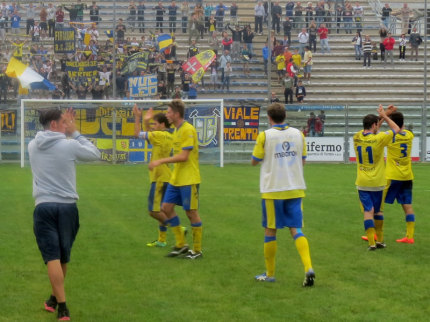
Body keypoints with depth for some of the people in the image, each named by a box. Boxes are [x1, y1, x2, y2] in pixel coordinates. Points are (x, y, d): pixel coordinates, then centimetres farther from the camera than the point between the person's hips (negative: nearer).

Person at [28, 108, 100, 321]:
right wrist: (75, 133, 12)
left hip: (43, 206, 1)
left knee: (52, 257, -4)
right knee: (63, 257, 16)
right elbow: (95, 154, 9)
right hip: (67, 206, -1)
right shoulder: (70, 145, -7)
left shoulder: (32, 146, 5)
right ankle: (56, 298, 31)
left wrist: (67, 134, 19)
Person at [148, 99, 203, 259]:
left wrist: (161, 161, -21)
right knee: (166, 207, 6)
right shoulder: (176, 130, 13)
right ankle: (181, 244, 16)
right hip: (175, 179, 9)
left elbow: (183, 156, -22)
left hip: (188, 180, -9)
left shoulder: (188, 130, -16)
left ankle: (197, 250, 10)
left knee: (191, 212, -1)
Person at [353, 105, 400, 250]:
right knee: (378, 211, 15)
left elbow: (369, 130, 20)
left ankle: (371, 242, -11)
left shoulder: (357, 138, -2)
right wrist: (384, 116, 10)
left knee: (368, 211, -2)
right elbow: (396, 129, 0)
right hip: (377, 182, -2)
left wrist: (383, 116, 21)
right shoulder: (378, 139, -14)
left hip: (362, 183, 2)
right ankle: (380, 240, 24)